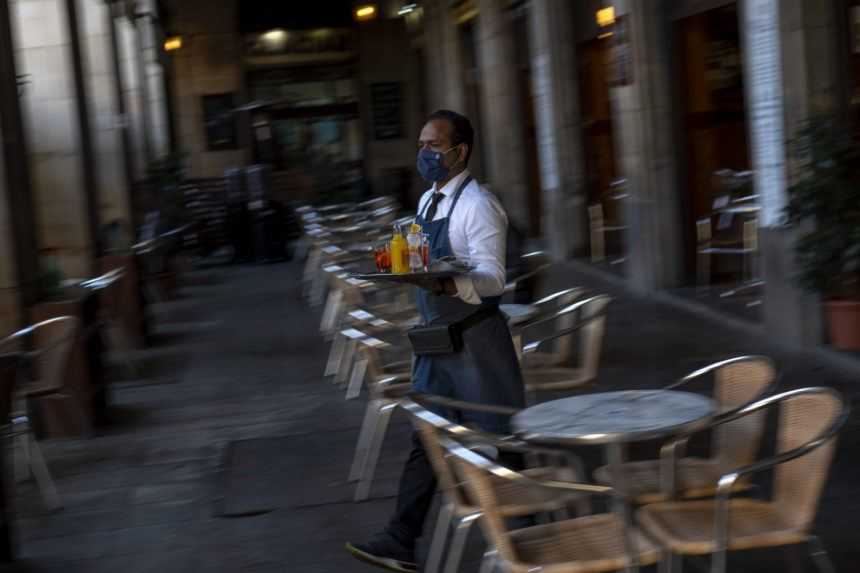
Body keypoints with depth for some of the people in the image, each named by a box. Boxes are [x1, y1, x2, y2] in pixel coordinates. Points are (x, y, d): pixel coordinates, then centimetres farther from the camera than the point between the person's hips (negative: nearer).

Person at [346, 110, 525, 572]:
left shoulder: (477, 205, -15)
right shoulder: (427, 202, 12)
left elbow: (493, 277, -22)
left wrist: (449, 284, -39)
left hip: (475, 339, -8)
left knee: (498, 439, 3)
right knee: (425, 439, 8)